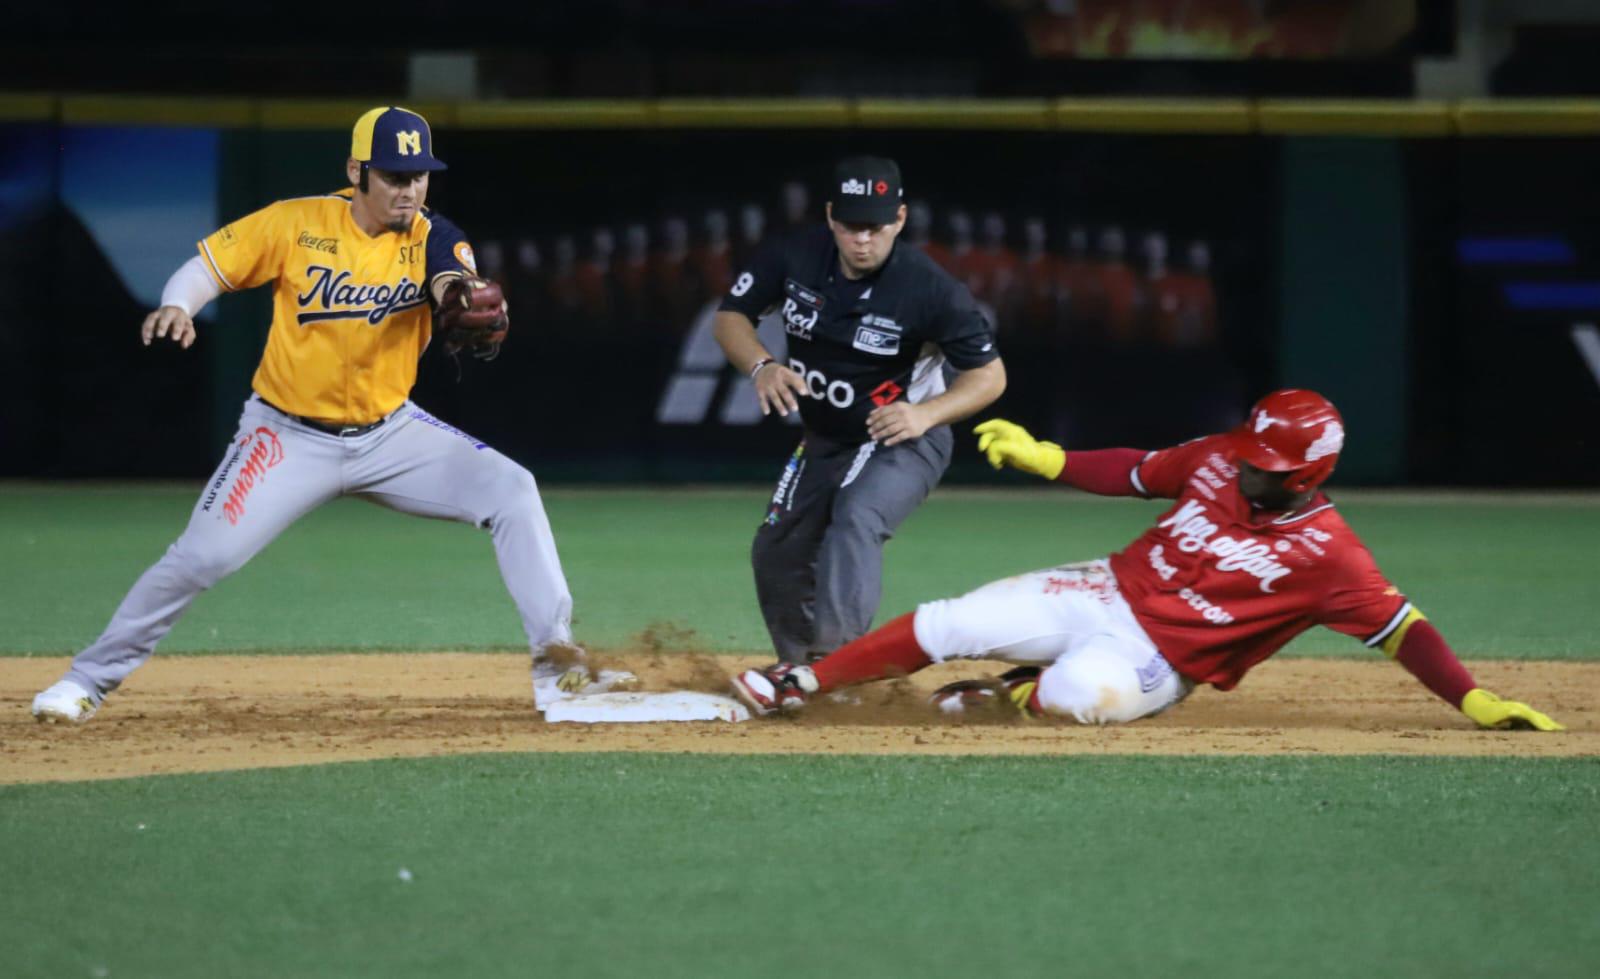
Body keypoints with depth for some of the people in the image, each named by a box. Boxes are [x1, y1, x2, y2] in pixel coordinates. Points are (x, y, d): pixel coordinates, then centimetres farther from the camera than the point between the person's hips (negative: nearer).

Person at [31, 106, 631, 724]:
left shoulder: (432, 240, -7)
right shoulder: (297, 224, -11)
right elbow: (209, 266, -7)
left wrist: (461, 299, -49)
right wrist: (177, 307, -29)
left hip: (390, 435, 2)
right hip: (289, 437, -2)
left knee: (511, 491, -15)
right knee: (202, 556, -15)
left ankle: (556, 669, -14)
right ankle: (90, 679, 5)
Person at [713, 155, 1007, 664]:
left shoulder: (930, 289, -26)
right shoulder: (794, 256, -16)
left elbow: (990, 375, -18)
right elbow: (729, 317, -6)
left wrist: (925, 414, -36)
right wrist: (762, 367, -28)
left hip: (904, 441, -6)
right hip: (824, 443, 6)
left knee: (856, 521, -33)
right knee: (776, 554, 12)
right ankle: (803, 672, 32)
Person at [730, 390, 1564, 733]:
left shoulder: (1324, 552, -20)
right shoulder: (1216, 463, -4)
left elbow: (1400, 626, -23)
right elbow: (1133, 471, 10)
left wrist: (1475, 702, -32)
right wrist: (1042, 459, 2)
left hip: (1155, 659, -5)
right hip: (1106, 594, 5)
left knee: (1089, 690, -39)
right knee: (948, 625, -5)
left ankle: (1008, 694, -5)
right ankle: (799, 684, 10)